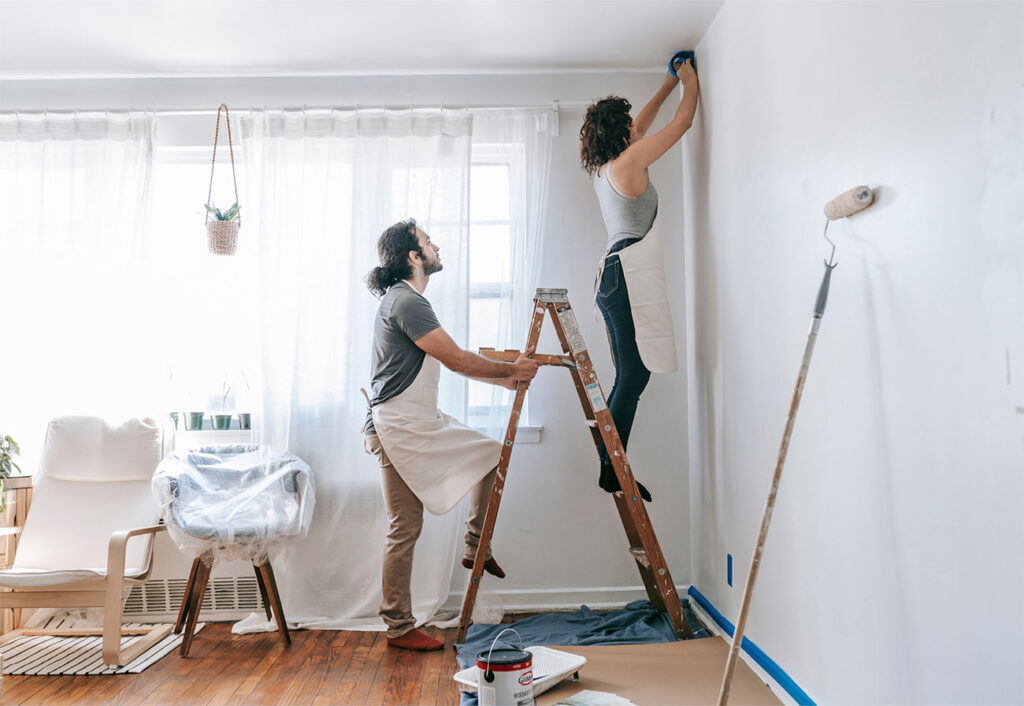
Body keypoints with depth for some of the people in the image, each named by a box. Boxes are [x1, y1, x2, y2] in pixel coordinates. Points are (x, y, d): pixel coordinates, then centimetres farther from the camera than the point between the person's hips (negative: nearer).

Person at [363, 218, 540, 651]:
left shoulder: (408, 300, 17)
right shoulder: (405, 301, -16)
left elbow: (451, 361, 20)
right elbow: (457, 360, -18)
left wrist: (504, 379, 16)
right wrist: (512, 369, -5)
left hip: (425, 423, 10)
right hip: (398, 428, -10)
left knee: (492, 455, 14)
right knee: (405, 527, -2)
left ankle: (476, 548, 20)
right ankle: (398, 628, 11)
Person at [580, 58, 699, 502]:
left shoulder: (603, 167, 17)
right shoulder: (630, 160, -7)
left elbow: (639, 127, 34)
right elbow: (683, 122, 4)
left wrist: (668, 85, 42)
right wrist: (690, 82, 22)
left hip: (614, 274, 10)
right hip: (631, 271, -10)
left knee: (629, 377, 10)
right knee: (634, 376, -8)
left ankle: (612, 467, 14)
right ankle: (613, 471, -3)